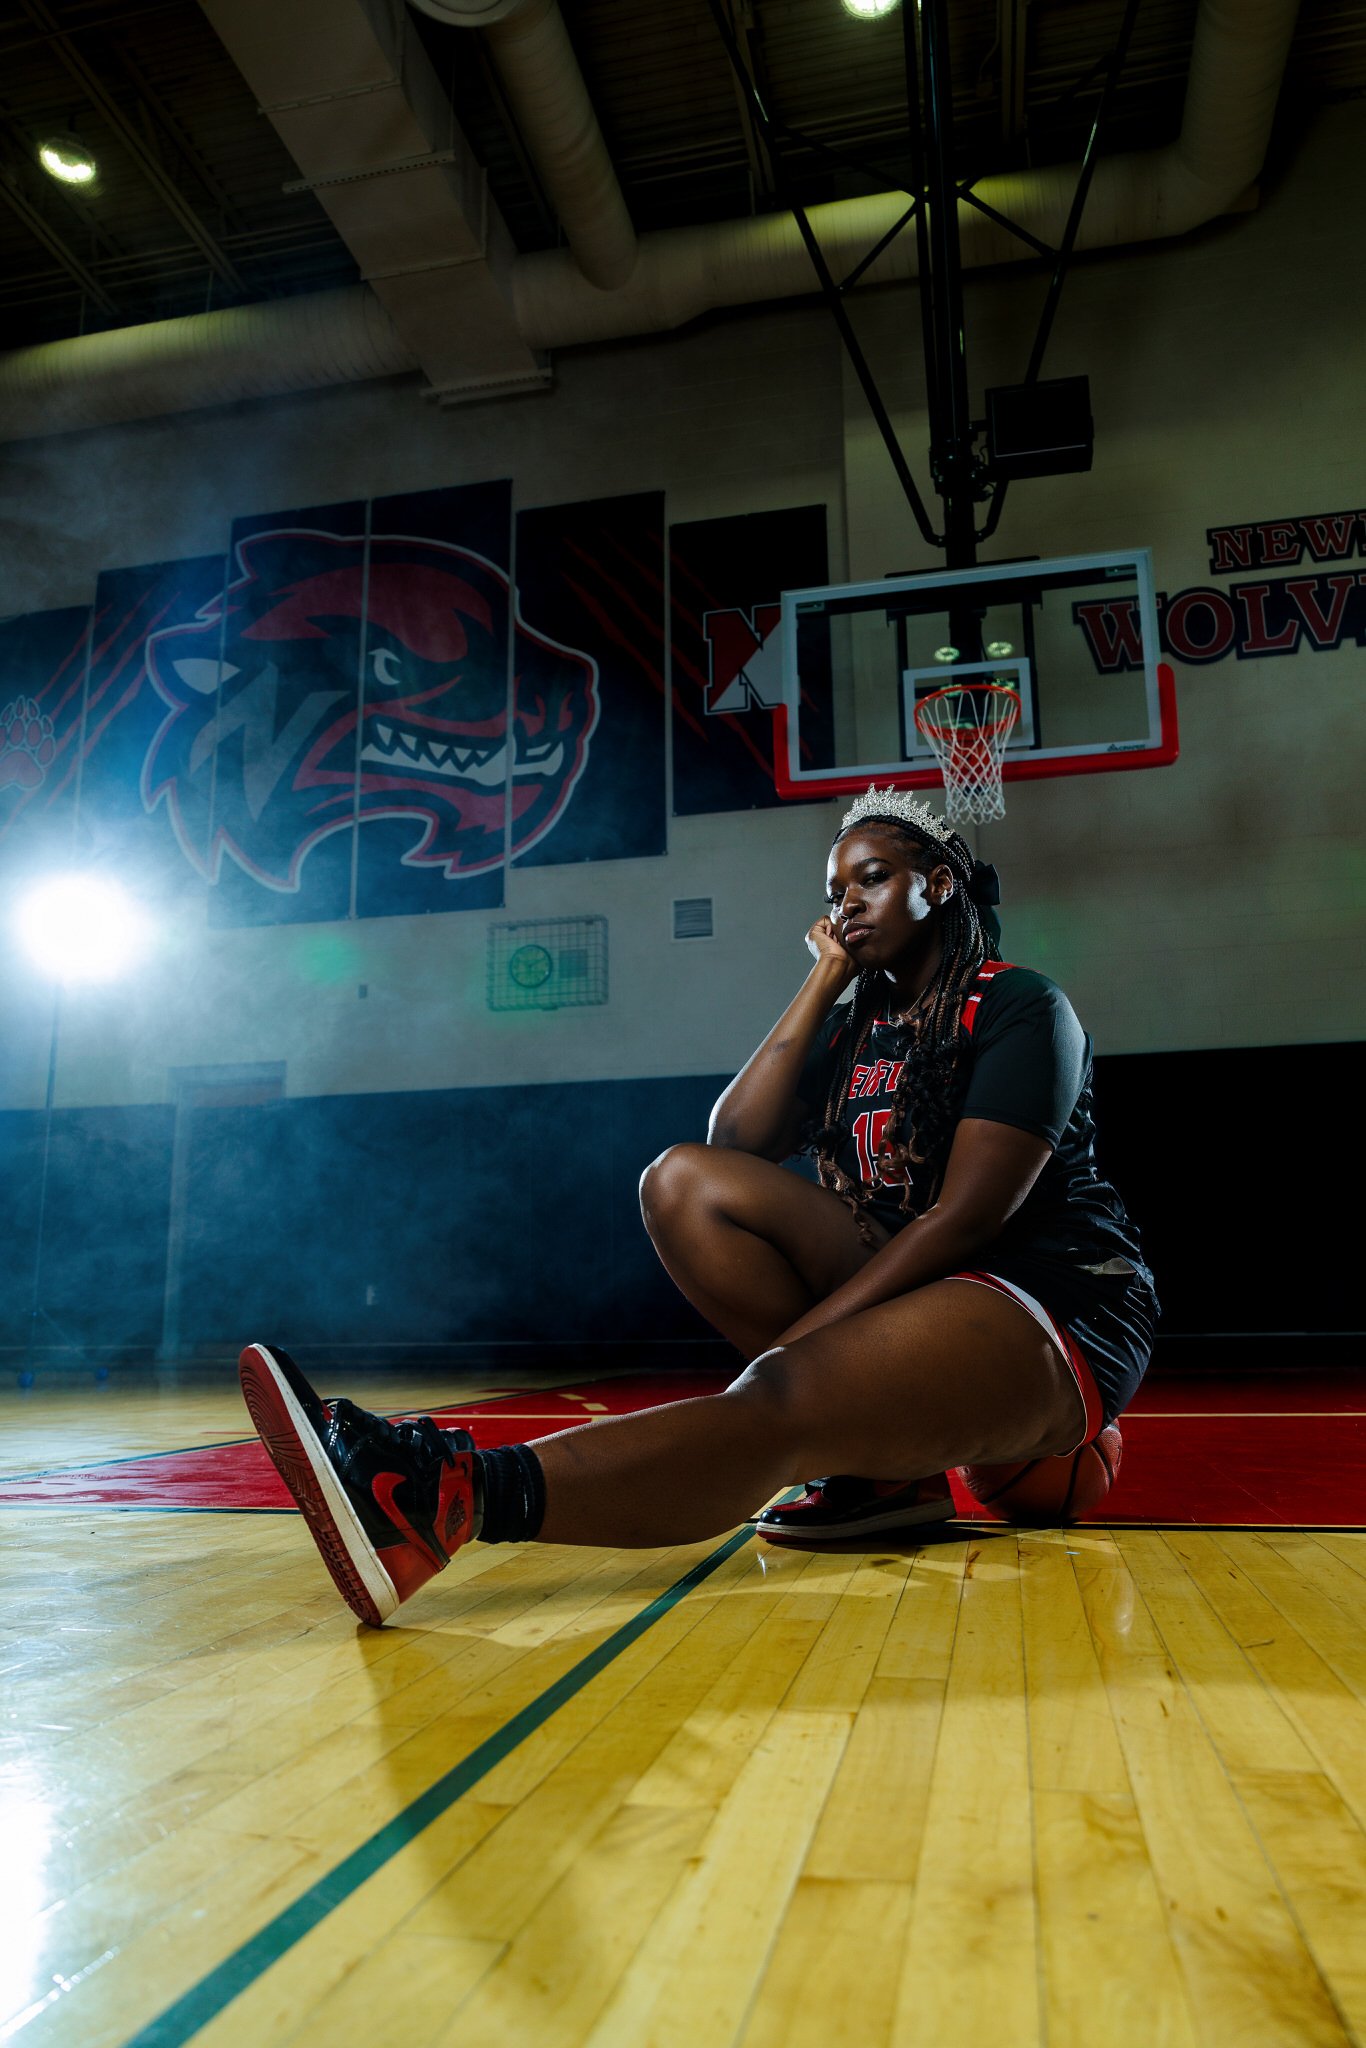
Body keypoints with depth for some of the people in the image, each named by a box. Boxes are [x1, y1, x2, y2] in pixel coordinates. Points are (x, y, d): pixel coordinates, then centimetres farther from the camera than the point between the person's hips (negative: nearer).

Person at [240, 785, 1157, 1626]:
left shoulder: (1021, 1008, -6)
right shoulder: (857, 1025, 14)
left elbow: (964, 1217, -18)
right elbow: (737, 1141, -2)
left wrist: (803, 1337, -23)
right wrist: (825, 979, -1)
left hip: (1058, 1310, -7)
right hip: (911, 1285, 7)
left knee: (780, 1402, -37)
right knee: (685, 1182, -11)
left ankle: (455, 1496, -54)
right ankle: (885, 1455, -15)